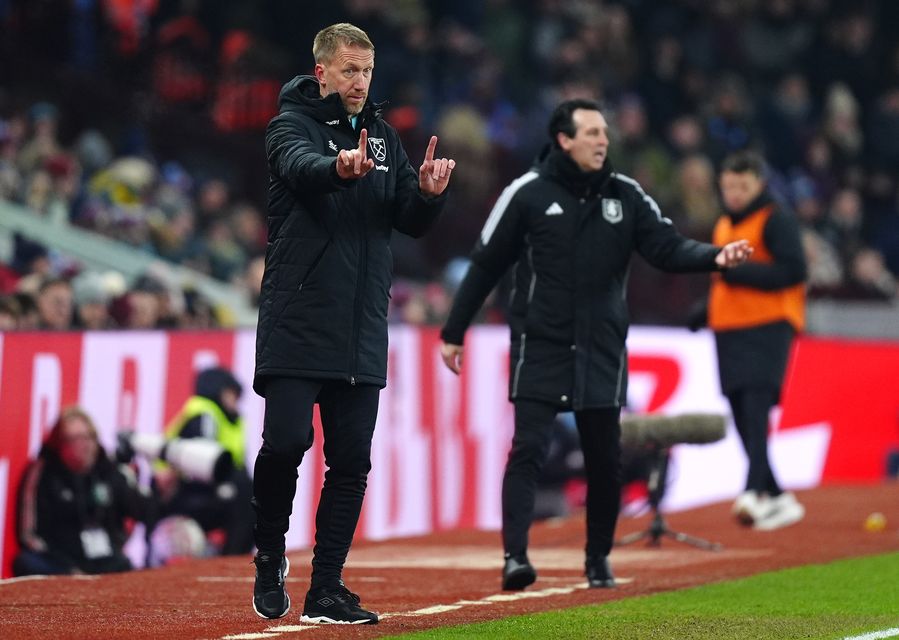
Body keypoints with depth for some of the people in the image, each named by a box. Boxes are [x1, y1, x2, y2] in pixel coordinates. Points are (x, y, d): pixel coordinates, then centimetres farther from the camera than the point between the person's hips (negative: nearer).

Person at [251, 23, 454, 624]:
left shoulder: (383, 135, 14)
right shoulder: (292, 124, -3)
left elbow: (411, 222, 9)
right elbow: (301, 166, -26)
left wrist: (428, 192, -14)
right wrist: (340, 168, -49)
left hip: (362, 328, 5)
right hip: (297, 321, -5)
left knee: (352, 460, 3)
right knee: (287, 440, -14)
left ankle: (327, 588, 9)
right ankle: (270, 554, 11)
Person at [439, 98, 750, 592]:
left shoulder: (626, 196, 5)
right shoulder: (528, 194, -4)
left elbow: (667, 248, -2)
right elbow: (485, 265, 1)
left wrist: (715, 257, -22)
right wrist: (453, 333, 3)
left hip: (601, 352, 3)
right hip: (539, 347, -3)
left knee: (605, 459, 6)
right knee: (528, 449, -13)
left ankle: (599, 560, 21)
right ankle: (515, 556, -17)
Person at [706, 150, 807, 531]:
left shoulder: (776, 221, -3)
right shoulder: (723, 226, 22)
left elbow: (794, 271, -13)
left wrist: (740, 271, -18)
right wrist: (706, 307, 15)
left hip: (767, 327, -8)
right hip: (728, 330, 8)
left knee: (756, 407, -22)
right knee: (742, 417, 5)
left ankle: (755, 492, -34)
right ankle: (778, 499, 13)